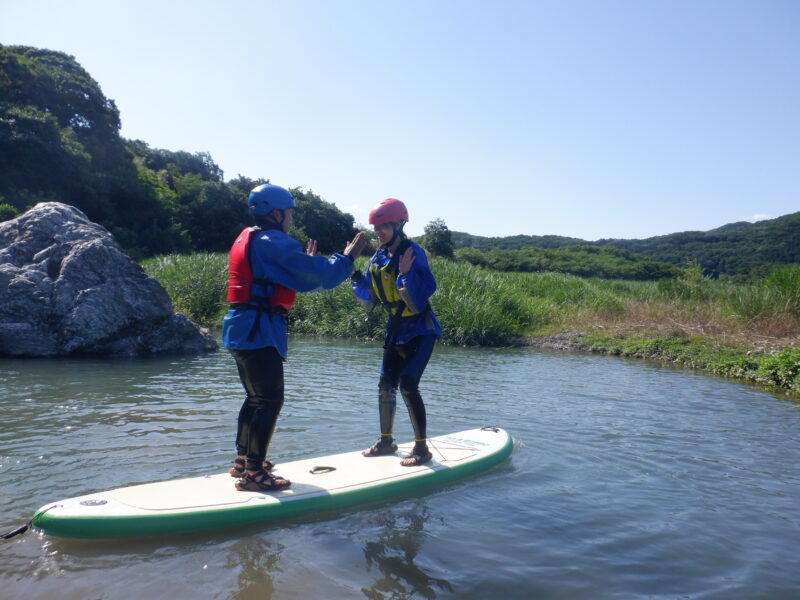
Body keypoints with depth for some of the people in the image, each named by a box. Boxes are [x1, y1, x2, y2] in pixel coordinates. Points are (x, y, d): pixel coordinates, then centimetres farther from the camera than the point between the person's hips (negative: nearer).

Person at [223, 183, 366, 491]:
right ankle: (253, 473, -1)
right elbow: (318, 275, -18)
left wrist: (307, 264, 23)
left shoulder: (247, 239, 18)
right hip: (259, 331, -11)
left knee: (256, 397, 19)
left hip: (242, 329, 11)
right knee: (270, 400, -6)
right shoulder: (273, 242, -14)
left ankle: (243, 460, 29)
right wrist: (346, 258, -4)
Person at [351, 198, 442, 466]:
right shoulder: (379, 257, 5)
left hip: (420, 330, -7)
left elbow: (422, 293, -26)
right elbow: (369, 298, 8)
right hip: (396, 329, 8)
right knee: (386, 385, 10)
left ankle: (422, 448, 0)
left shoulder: (413, 253, -16)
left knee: (408, 385, -13)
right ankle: (386, 441, 27)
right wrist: (355, 276, -5)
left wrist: (405, 274, -36)